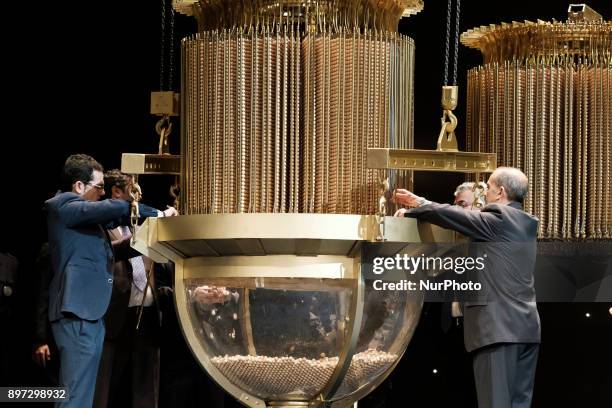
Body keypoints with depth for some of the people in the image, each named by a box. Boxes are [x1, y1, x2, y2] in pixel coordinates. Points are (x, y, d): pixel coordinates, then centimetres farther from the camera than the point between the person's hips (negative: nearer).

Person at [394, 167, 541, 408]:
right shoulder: (527, 223, 18)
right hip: (527, 326, 8)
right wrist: (421, 205, 26)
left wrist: (414, 208, 14)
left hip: (498, 325, -8)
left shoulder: (497, 219, -6)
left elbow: (449, 216, -3)